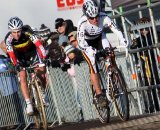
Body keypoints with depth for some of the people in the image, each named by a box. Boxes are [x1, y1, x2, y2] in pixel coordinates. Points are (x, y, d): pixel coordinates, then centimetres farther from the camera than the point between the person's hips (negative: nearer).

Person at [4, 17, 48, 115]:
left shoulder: (27, 33, -34)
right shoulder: (8, 39, -29)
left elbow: (38, 44, -40)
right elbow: (11, 54, -29)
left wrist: (45, 58, -50)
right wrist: (16, 65, -45)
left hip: (32, 51, -1)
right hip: (20, 56, 1)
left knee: (41, 72, -14)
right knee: (22, 77, -15)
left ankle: (42, 96, 9)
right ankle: (29, 104, -15)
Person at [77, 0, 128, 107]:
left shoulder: (103, 18, -32)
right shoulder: (82, 23, -37)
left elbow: (116, 30, -34)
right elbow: (81, 42, -39)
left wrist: (123, 41, -51)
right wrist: (89, 49, -58)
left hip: (100, 38, 3)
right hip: (87, 43, -3)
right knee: (93, 67, -14)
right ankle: (99, 95, -8)